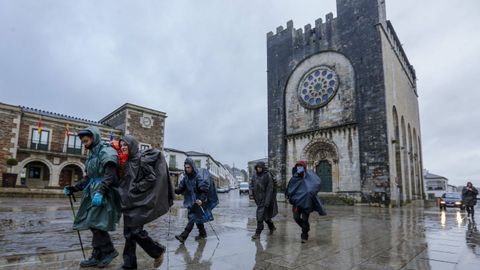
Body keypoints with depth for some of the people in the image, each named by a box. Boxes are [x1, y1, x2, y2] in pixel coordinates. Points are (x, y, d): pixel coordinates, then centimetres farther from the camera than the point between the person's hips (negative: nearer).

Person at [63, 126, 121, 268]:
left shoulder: (107, 152, -9)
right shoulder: (91, 155, 20)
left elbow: (110, 175, -21)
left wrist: (101, 192, -31)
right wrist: (74, 188, 14)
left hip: (104, 195, -9)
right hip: (93, 194, 9)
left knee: (96, 224, -11)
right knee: (93, 224, 8)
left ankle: (109, 251, 5)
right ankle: (98, 256, 17)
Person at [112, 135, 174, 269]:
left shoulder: (141, 158, -10)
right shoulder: (124, 161, 12)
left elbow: (151, 177, -17)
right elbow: (121, 180, 19)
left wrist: (137, 188, -15)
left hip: (139, 201, -7)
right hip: (128, 202, 7)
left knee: (135, 231, -9)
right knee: (128, 232, 9)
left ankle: (158, 250, 11)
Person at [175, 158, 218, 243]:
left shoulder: (199, 175, -20)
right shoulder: (186, 177, 1)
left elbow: (205, 189, -24)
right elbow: (181, 188, 0)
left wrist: (201, 199, -37)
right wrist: (174, 190, -19)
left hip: (199, 200, -7)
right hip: (192, 200, 7)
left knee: (193, 216, -13)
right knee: (197, 216, 14)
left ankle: (183, 236, -17)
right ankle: (202, 233, 30)